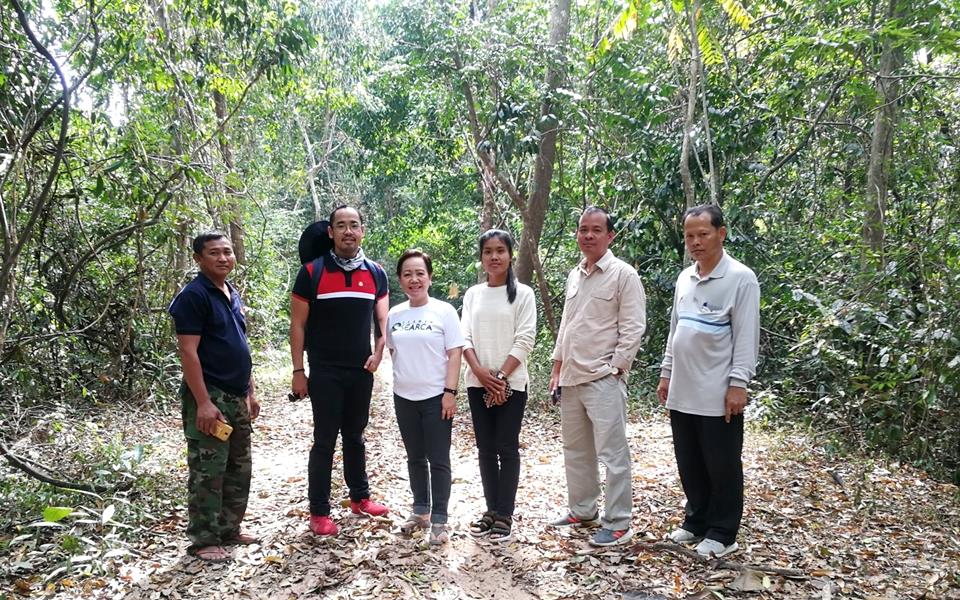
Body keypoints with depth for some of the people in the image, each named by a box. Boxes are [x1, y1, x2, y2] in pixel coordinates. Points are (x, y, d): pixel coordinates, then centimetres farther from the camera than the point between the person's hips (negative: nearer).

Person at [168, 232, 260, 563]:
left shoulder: (233, 295, 14)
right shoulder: (193, 295, -12)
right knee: (208, 472, -1)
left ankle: (229, 530, 27)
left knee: (239, 469, 15)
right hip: (209, 398, -9)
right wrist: (203, 402, -22)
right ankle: (203, 540, 11)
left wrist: (250, 391, 17)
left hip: (236, 397, 9)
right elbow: (188, 352, -17)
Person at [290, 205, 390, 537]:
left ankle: (360, 497, 30)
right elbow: (297, 325, -5)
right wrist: (298, 371, -7)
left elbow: (383, 320, 10)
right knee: (325, 441, 1)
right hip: (325, 372, -3)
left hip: (362, 371, 4)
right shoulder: (311, 272, -7)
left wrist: (378, 354, -6)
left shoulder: (376, 273, 4)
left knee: (355, 436, 17)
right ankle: (319, 512, 12)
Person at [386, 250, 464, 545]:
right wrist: (402, 378, 7)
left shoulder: (444, 311, -7)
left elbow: (455, 354, -9)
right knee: (415, 457, 15)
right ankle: (420, 510, 29)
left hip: (436, 397, -4)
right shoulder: (394, 315, 5)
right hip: (404, 397, 4)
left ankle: (439, 520, 10)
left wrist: (450, 392, -14)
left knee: (438, 460, 1)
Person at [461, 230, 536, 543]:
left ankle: (505, 516, 9)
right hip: (477, 383, 4)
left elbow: (524, 340, -8)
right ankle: (491, 511, 20)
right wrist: (481, 373, -11)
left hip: (510, 384, -4)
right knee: (485, 449, 9)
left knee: (506, 448, 1)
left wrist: (501, 377, -14)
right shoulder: (472, 294, 8)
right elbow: (465, 337, 3)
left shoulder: (522, 293, -3)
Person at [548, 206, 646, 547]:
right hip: (571, 378, 8)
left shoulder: (624, 274, -7)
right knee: (576, 450, 16)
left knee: (612, 454, -3)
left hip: (604, 379, -8)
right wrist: (557, 369, 16)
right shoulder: (574, 276, 14)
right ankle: (583, 512, 30)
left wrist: (614, 369, -14)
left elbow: (633, 329, -11)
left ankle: (617, 524, 7)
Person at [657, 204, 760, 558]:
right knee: (689, 465, 16)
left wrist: (738, 383, -17)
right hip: (682, 392, 7)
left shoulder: (740, 278, -10)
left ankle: (722, 534, 19)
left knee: (722, 467, 6)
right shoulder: (684, 278, 11)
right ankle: (696, 522, 31)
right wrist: (666, 373, 15)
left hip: (718, 394, -7)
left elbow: (746, 337, -13)